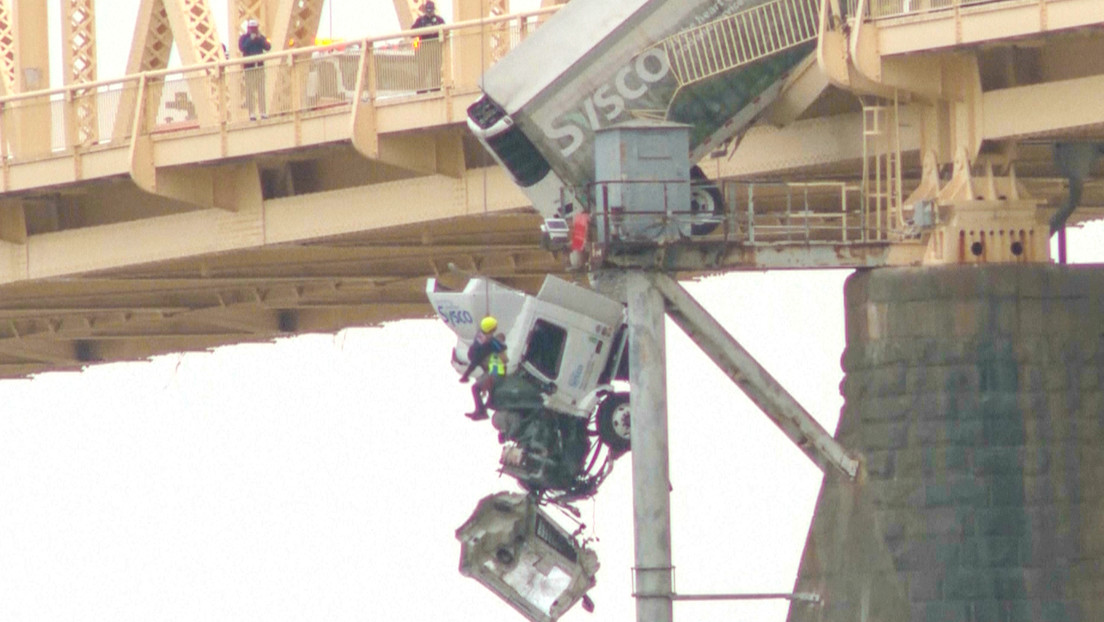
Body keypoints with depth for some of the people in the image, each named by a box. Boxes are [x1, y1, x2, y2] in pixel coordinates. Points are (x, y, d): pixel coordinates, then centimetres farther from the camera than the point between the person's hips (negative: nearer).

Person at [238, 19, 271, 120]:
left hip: (260, 65, 3)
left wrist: (260, 39, -11)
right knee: (250, 90, -8)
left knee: (261, 90, 0)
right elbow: (242, 48, -13)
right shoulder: (243, 38, 3)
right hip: (249, 66, -3)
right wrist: (251, 40, -17)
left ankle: (262, 112, 1)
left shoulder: (261, 37, 13)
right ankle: (251, 113, -9)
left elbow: (268, 47, -1)